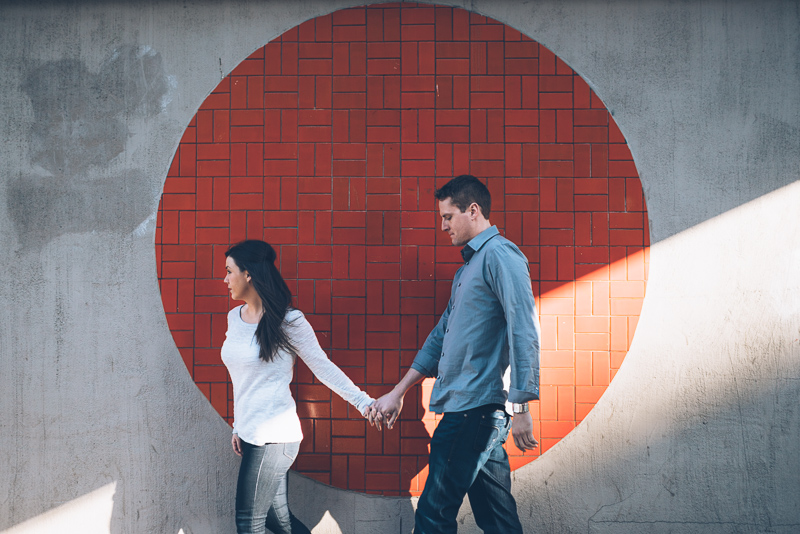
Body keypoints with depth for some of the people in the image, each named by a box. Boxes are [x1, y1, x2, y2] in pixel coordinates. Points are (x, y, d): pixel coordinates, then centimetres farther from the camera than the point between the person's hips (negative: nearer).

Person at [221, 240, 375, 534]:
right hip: (250, 434, 7)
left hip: (273, 437, -7)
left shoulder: (288, 321, -11)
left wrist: (364, 402, -11)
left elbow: (323, 367, -6)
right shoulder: (234, 317, 10)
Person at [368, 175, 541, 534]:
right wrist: (398, 393, 27)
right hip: (464, 408, 9)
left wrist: (521, 408, -22)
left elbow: (524, 333, -17)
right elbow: (441, 336, 27)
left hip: (475, 409, -9)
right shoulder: (468, 267, 22)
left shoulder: (500, 255, -8)